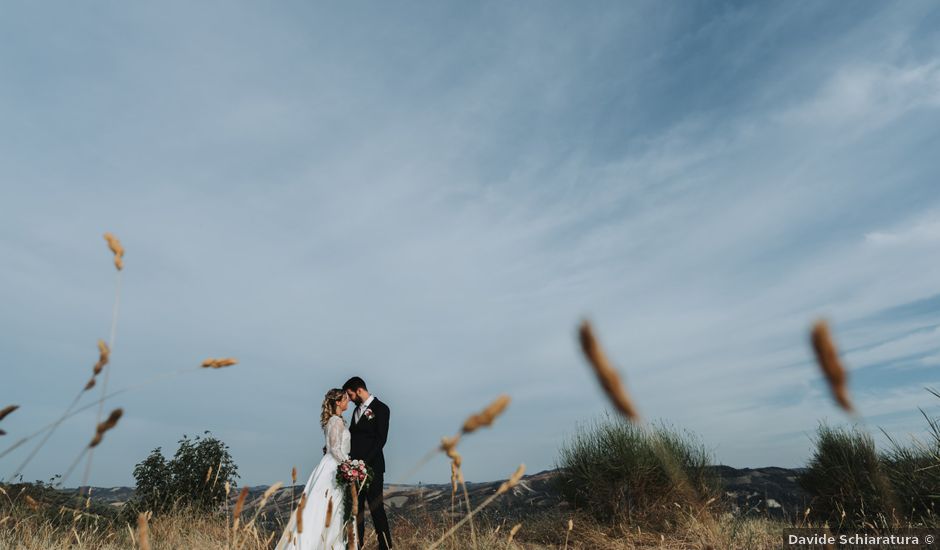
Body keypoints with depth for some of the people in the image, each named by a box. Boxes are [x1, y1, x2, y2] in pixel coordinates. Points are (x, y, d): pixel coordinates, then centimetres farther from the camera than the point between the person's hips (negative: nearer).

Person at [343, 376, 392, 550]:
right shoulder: (357, 410, 16)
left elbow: (381, 439, -15)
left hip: (372, 466, -7)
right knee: (356, 506, 12)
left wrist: (365, 462, -20)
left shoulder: (380, 408, -9)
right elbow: (351, 435, 17)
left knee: (376, 506, -2)